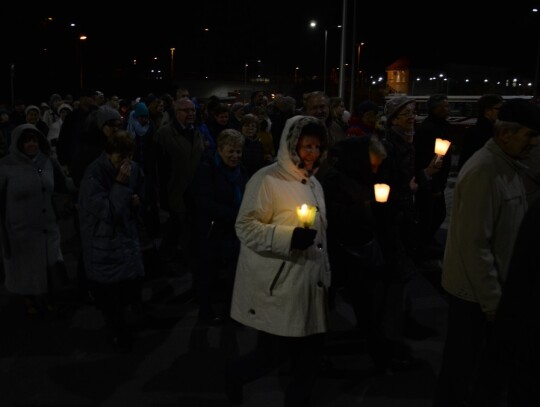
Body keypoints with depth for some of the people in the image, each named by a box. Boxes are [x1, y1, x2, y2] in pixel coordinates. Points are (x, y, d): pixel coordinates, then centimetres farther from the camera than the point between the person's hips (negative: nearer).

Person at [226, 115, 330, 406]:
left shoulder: (313, 183, 15)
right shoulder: (267, 180, -10)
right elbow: (245, 227, -14)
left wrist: (325, 274, 20)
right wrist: (289, 237, -25)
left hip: (310, 284, 7)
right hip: (278, 287, -7)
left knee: (310, 355, 8)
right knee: (273, 354, 0)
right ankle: (235, 374, 32)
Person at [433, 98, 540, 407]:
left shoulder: (510, 166, 6)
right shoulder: (483, 172, -23)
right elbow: (474, 243, -24)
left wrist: (498, 291, 11)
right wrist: (491, 299, -19)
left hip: (494, 285, 8)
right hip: (476, 290, -8)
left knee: (481, 358, 22)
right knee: (463, 362, 9)